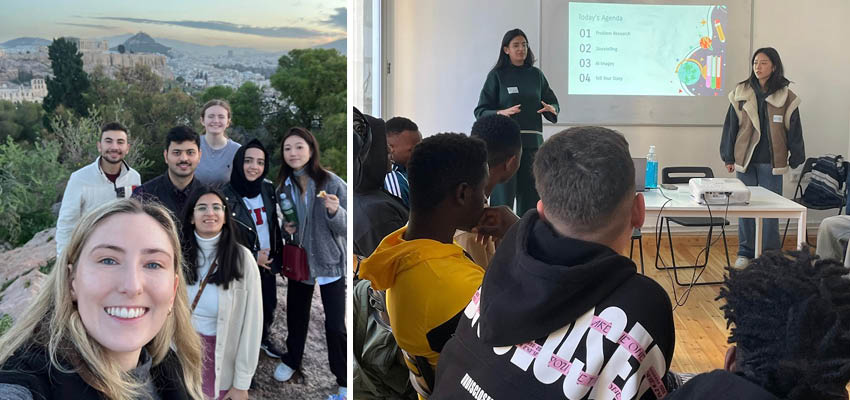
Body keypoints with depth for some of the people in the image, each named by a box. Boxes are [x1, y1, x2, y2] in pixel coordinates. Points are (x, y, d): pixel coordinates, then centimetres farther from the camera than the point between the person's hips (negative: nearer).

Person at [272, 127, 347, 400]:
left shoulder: (332, 183, -14)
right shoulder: (283, 186, -1)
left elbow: (345, 228, -12)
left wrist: (335, 211, -32)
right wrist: (283, 228, -7)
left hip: (329, 262, -4)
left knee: (335, 326, -3)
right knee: (296, 316, 19)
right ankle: (292, 360, 43)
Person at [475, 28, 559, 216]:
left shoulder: (535, 75, 13)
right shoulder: (497, 75, 3)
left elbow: (553, 102, 18)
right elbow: (480, 111, -1)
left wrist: (552, 109, -6)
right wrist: (501, 113, -19)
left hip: (532, 140, 4)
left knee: (530, 193, 4)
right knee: (503, 194, -7)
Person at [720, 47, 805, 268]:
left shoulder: (786, 97, 0)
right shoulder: (740, 93, 2)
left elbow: (794, 131, 5)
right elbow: (730, 126, 6)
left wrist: (796, 160, 4)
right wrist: (728, 157, 6)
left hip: (772, 163, -1)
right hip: (745, 160, 1)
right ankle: (745, 253, 18)